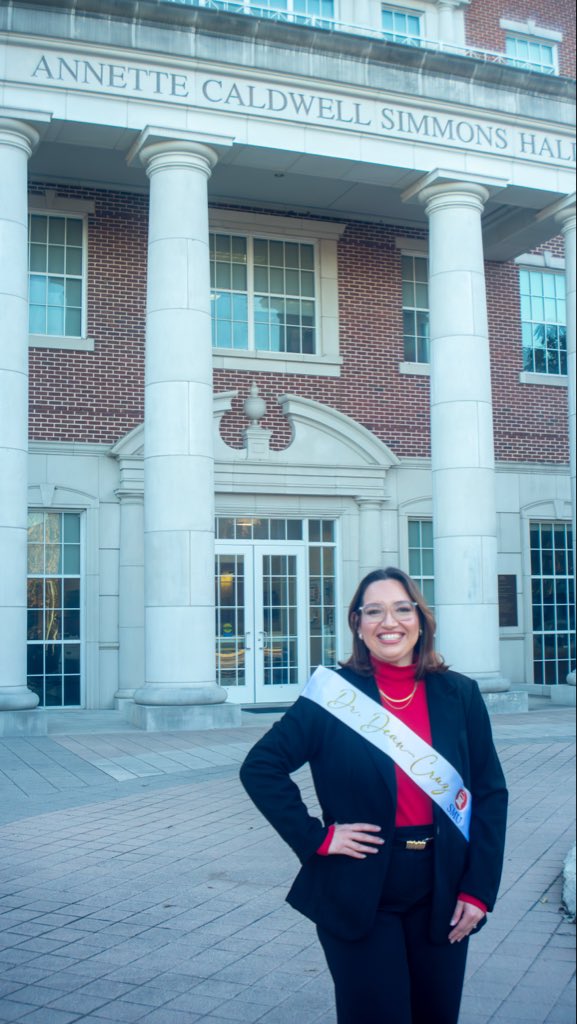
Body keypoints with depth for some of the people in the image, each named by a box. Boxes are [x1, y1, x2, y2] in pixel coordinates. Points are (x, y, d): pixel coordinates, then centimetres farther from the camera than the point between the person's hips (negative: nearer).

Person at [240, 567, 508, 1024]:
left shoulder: (459, 695, 1)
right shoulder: (334, 695, -7)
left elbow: (491, 793, 3)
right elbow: (260, 768, -5)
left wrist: (478, 888, -3)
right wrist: (316, 837, -11)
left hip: (441, 896, 3)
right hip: (359, 897, -3)